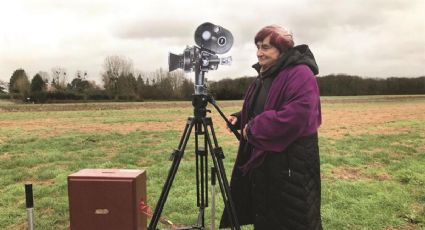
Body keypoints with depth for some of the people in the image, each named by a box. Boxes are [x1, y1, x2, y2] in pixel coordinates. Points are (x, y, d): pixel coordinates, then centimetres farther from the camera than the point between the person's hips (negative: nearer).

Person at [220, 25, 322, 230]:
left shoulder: (300, 75, -17)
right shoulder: (264, 75, 13)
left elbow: (296, 116, -29)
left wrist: (254, 129, -21)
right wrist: (240, 119, 3)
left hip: (291, 163, -9)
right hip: (262, 159, 9)